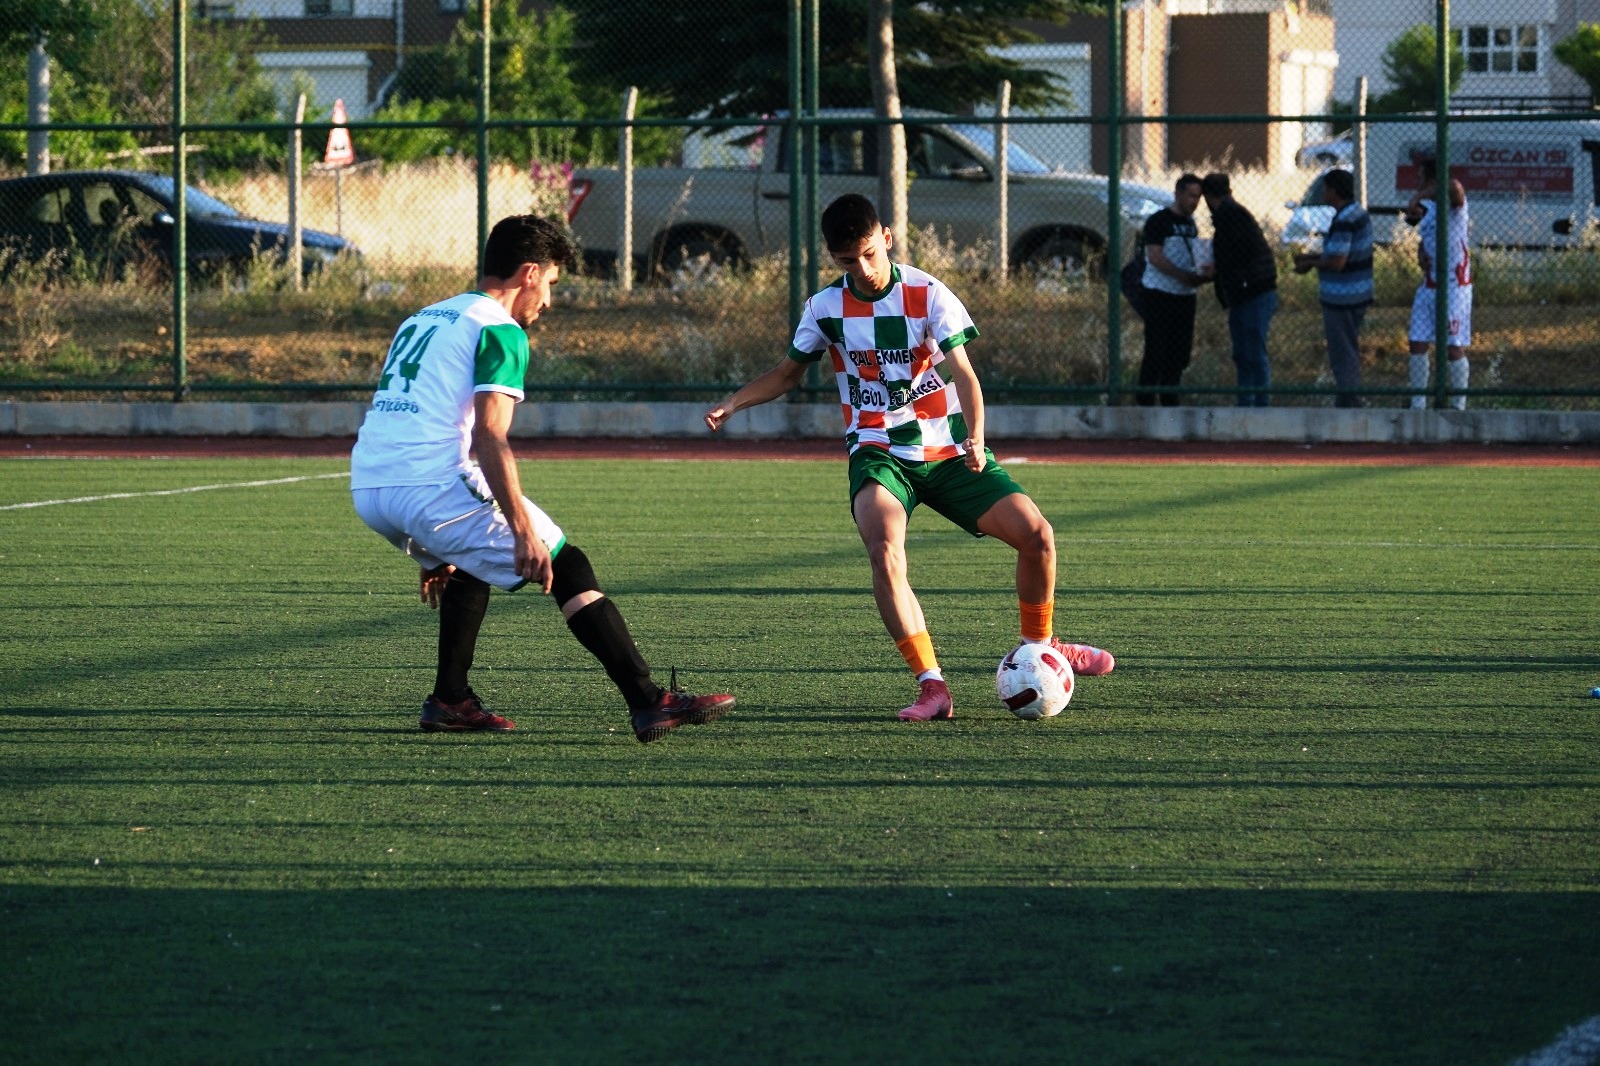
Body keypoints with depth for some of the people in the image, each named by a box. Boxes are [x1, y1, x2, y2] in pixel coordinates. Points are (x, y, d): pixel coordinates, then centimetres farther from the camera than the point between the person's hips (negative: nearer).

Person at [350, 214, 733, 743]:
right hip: (431, 487, -8)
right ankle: (650, 703, -7)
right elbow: (489, 437, -15)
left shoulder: (421, 320, 26)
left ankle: (449, 700, 27)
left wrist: (433, 553, 35)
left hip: (367, 488, 8)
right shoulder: (499, 331, -1)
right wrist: (524, 531, -19)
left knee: (473, 560, 34)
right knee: (568, 568, -1)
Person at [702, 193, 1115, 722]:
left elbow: (962, 372, -14)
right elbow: (788, 372, 17)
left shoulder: (928, 294, -7)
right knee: (884, 551, -31)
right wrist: (732, 404, 1)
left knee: (1037, 535, -12)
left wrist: (975, 440, -31)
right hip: (878, 455, 0)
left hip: (947, 451, 0)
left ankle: (1040, 646, 17)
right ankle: (932, 687, -29)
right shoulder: (826, 308, 1)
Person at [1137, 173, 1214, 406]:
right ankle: (1145, 401, -4)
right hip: (1160, 293, -8)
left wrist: (1203, 272, 1)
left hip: (1185, 295, 8)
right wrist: (1185, 276, -24)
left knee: (1180, 352, 9)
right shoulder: (1159, 221, -8)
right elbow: (1155, 257, -17)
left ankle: (1169, 400, 16)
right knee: (1156, 351, -8)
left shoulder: (1191, 224, 17)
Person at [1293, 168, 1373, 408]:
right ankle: (1349, 401, 26)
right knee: (1348, 353, 19)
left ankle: (1348, 403, 1)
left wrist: (1310, 264, -10)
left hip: (1341, 298, -10)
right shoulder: (1358, 213, 10)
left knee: (1343, 355, -2)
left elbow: (1337, 262, -26)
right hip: (1357, 295, 10)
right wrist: (1313, 257, 16)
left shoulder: (1343, 221, -22)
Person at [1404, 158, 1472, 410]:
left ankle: (1459, 406, 6)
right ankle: (1417, 405, 12)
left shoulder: (1454, 201, -13)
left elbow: (1454, 187, -38)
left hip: (1455, 286, -8)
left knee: (1454, 348, -3)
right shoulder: (1427, 208, 12)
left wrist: (1418, 197, -33)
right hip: (1429, 283, 8)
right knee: (1418, 345, 5)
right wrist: (1421, 254, 0)